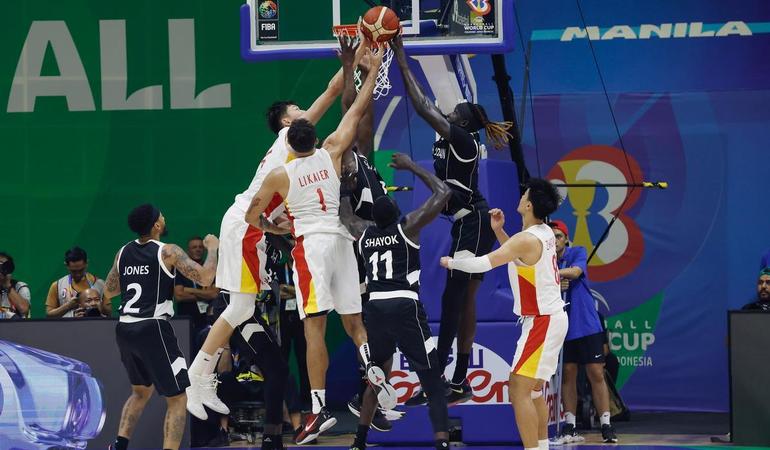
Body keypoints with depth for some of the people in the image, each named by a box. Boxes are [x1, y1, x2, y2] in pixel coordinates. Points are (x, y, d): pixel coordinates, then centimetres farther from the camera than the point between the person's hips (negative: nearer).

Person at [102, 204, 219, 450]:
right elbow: (204, 278, -13)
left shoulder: (123, 252, 10)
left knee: (141, 391, 27)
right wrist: (212, 248, 4)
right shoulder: (168, 252, -8)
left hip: (125, 329, 6)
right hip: (152, 329, -6)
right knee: (177, 399, 1)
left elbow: (108, 292, 20)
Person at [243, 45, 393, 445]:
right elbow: (356, 111, 15)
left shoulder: (279, 175, 3)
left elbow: (252, 216, 10)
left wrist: (270, 226, 32)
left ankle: (320, 408, -20)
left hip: (310, 245, -4)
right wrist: (373, 70, 22)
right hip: (341, 240, 4)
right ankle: (372, 369, -15)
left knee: (314, 327, -11)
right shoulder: (331, 155, 7)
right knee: (352, 319, 14)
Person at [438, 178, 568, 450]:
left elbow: (483, 264, -23)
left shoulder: (527, 239, -20)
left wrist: (451, 262, -7)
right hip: (551, 318, 10)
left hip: (542, 321, -10)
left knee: (519, 390, -11)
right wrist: (499, 231, 13)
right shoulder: (545, 233, 8)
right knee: (533, 389, 18)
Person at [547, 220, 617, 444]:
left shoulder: (577, 253, -2)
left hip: (587, 325, -2)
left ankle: (606, 426, 1)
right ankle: (570, 428, 6)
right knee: (567, 375, 2)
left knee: (596, 374, -2)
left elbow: (575, 271, -22)